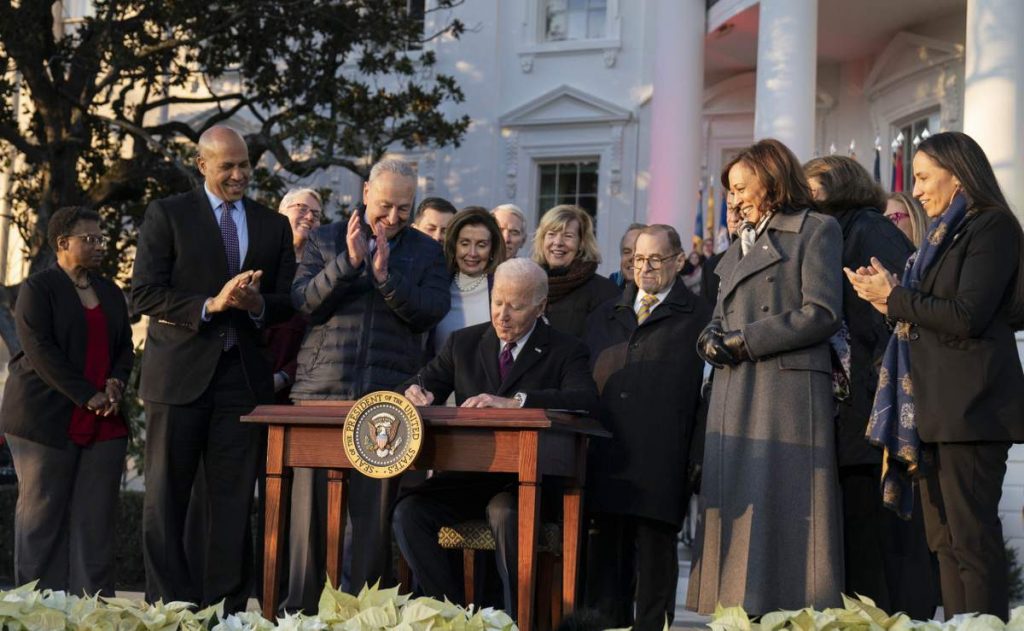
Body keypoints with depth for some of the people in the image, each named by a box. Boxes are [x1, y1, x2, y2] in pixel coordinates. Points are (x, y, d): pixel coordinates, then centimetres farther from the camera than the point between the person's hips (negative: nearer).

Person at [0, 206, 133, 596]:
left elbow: (124, 346, 18)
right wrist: (87, 397, -16)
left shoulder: (110, 293, 17)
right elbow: (41, 351, -12)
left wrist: (116, 382, -3)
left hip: (104, 422, 6)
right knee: (43, 513, -1)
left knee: (97, 517, 1)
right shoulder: (38, 289, -3)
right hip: (47, 418, -5)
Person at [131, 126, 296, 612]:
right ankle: (167, 606, 7)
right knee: (165, 498, 0)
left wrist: (258, 305, -10)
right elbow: (144, 295, -6)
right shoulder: (167, 215, 3)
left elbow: (289, 302, 13)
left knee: (234, 500, 3)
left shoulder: (274, 226, 14)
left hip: (244, 376, 3)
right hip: (179, 372, -3)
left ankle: (227, 609, 8)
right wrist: (211, 305, -17)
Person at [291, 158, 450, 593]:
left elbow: (430, 313, -1)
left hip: (388, 395, 0)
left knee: (376, 509, -2)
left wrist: (385, 275, -14)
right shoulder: (325, 242, 12)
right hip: (323, 390, 0)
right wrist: (348, 261, -12)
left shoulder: (425, 252, 12)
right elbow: (304, 303, -1)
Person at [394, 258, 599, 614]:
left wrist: (513, 401, -31)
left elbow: (586, 400, -18)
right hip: (467, 475, 4)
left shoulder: (564, 352, 1)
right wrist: (416, 392, -13)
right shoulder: (464, 343, 14)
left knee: (505, 514, -37)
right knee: (408, 512, -22)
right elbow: (428, 382, 15)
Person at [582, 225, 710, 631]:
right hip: (605, 461, 4)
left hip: (660, 465, -4)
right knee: (605, 554, 7)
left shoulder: (698, 318, 5)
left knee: (655, 557, 0)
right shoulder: (604, 317, 19)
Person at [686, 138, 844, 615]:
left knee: (782, 506, -10)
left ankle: (793, 612, -8)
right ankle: (743, 613, 2)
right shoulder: (739, 247, 24)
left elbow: (822, 313, -10)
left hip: (787, 390, -7)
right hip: (735, 395, 7)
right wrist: (712, 340, -1)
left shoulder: (816, 231, 2)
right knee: (738, 507, 1)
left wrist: (744, 341, -10)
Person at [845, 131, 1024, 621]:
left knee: (972, 538, -10)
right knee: (944, 539, 7)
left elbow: (966, 317, -17)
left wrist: (894, 296, -8)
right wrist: (893, 303, 3)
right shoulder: (946, 233, 20)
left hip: (970, 404, -9)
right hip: (934, 406, 9)